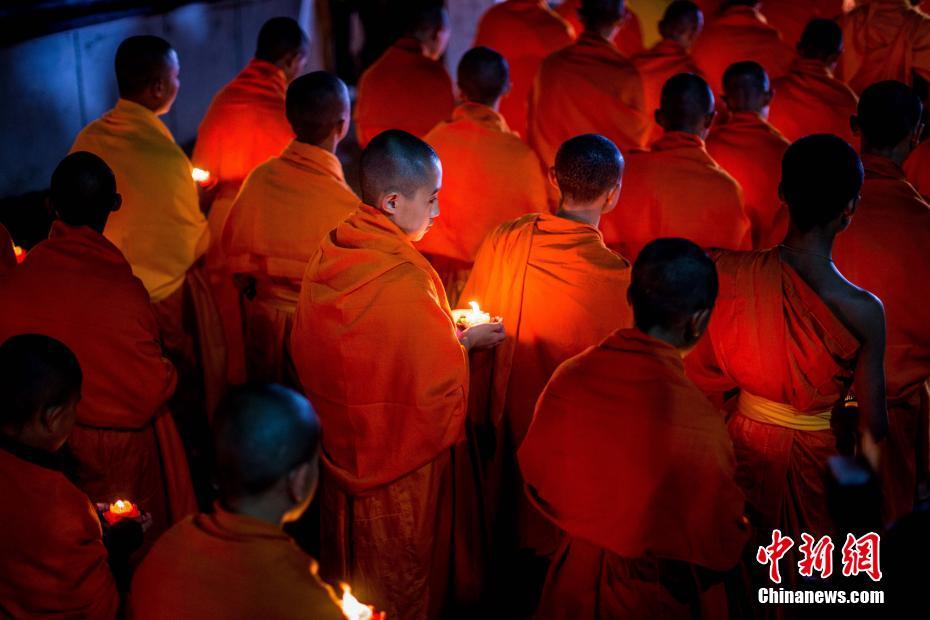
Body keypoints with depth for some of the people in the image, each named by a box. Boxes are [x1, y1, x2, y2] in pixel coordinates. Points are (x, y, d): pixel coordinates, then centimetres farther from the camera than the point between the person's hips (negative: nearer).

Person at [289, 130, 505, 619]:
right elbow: (442, 392, -26)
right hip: (400, 466, -7)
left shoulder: (326, 258, -7)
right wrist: (466, 342, -6)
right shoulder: (407, 281, -30)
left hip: (339, 449, 7)